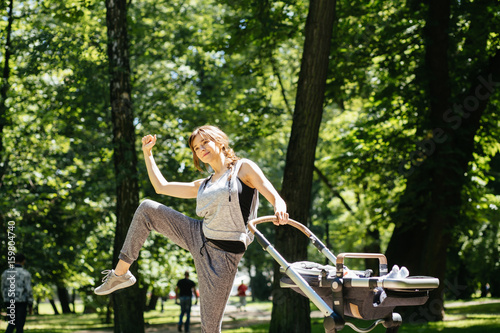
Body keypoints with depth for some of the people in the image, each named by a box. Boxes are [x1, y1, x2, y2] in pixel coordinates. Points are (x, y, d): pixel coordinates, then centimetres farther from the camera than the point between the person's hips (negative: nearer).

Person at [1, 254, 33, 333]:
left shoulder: (6, 273, 3)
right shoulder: (26, 274, -10)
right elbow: (28, 290, -12)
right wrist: (30, 304, -3)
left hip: (9, 302, 4)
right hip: (21, 302, -4)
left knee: (11, 324, 15)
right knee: (19, 326, 4)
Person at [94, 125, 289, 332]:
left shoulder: (243, 168, -1)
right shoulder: (203, 185, 17)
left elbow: (276, 199, -12)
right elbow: (161, 187, 22)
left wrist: (279, 209, -36)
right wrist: (148, 153, 23)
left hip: (223, 254, -6)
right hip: (198, 236, 6)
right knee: (146, 209, -1)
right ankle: (120, 274, 5)